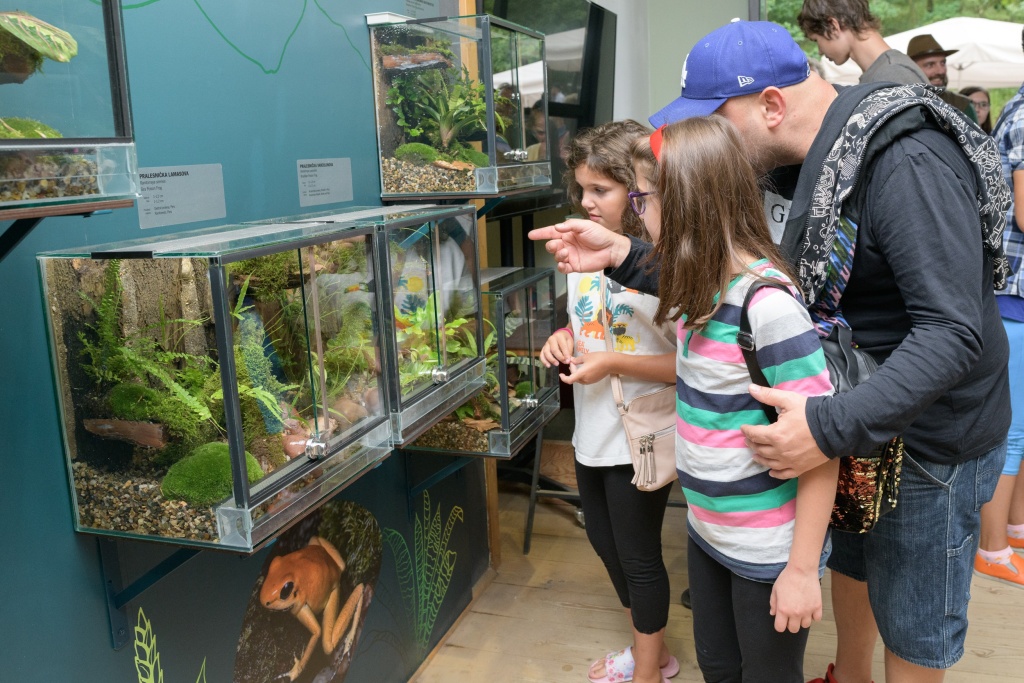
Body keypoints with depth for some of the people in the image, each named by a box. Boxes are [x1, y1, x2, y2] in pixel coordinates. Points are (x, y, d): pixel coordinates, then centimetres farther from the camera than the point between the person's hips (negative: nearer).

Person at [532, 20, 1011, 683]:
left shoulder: (905, 162, -28)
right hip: (854, 417, 9)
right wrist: (625, 255, -9)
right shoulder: (798, 164, -1)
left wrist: (834, 427, -40)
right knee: (850, 562, 28)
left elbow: (955, 331, -33)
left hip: (927, 440, -8)